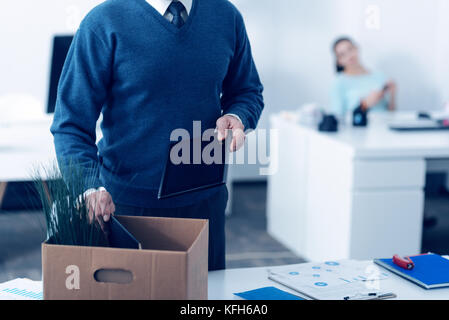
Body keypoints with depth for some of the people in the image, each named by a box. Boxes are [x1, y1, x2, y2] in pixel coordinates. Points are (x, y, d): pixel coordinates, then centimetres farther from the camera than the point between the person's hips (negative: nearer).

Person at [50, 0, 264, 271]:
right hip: (123, 203, -3)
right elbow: (72, 124, -13)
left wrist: (236, 117, -9)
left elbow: (248, 92, 14)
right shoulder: (105, 23, -11)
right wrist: (90, 187, -29)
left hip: (204, 200, 3)